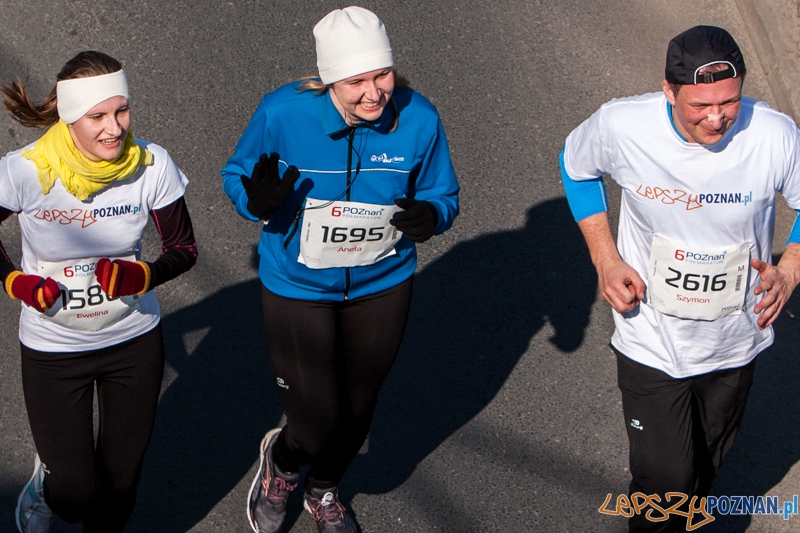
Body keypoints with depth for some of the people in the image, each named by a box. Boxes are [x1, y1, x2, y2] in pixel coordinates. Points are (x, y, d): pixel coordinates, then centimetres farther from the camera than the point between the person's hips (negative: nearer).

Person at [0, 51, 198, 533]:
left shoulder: (152, 165, -18)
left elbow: (184, 249, -5)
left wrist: (141, 275, -23)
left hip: (135, 339, 2)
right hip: (53, 348, -2)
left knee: (121, 480, 15)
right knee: (75, 493, 2)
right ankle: (45, 481, 39)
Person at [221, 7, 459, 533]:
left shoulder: (418, 118, -19)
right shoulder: (283, 113, -24)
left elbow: (443, 195, -4)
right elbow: (236, 174, -7)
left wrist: (429, 217, -29)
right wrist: (257, 200, -31)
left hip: (382, 286, 3)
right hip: (299, 287, -3)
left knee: (358, 406, 23)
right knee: (318, 427, -2)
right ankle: (282, 461, 39)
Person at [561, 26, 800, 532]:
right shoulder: (622, 125, -22)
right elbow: (577, 165, 1)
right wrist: (606, 259, -8)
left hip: (734, 345, 2)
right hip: (650, 344, -2)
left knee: (703, 470, 24)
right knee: (666, 482, -3)